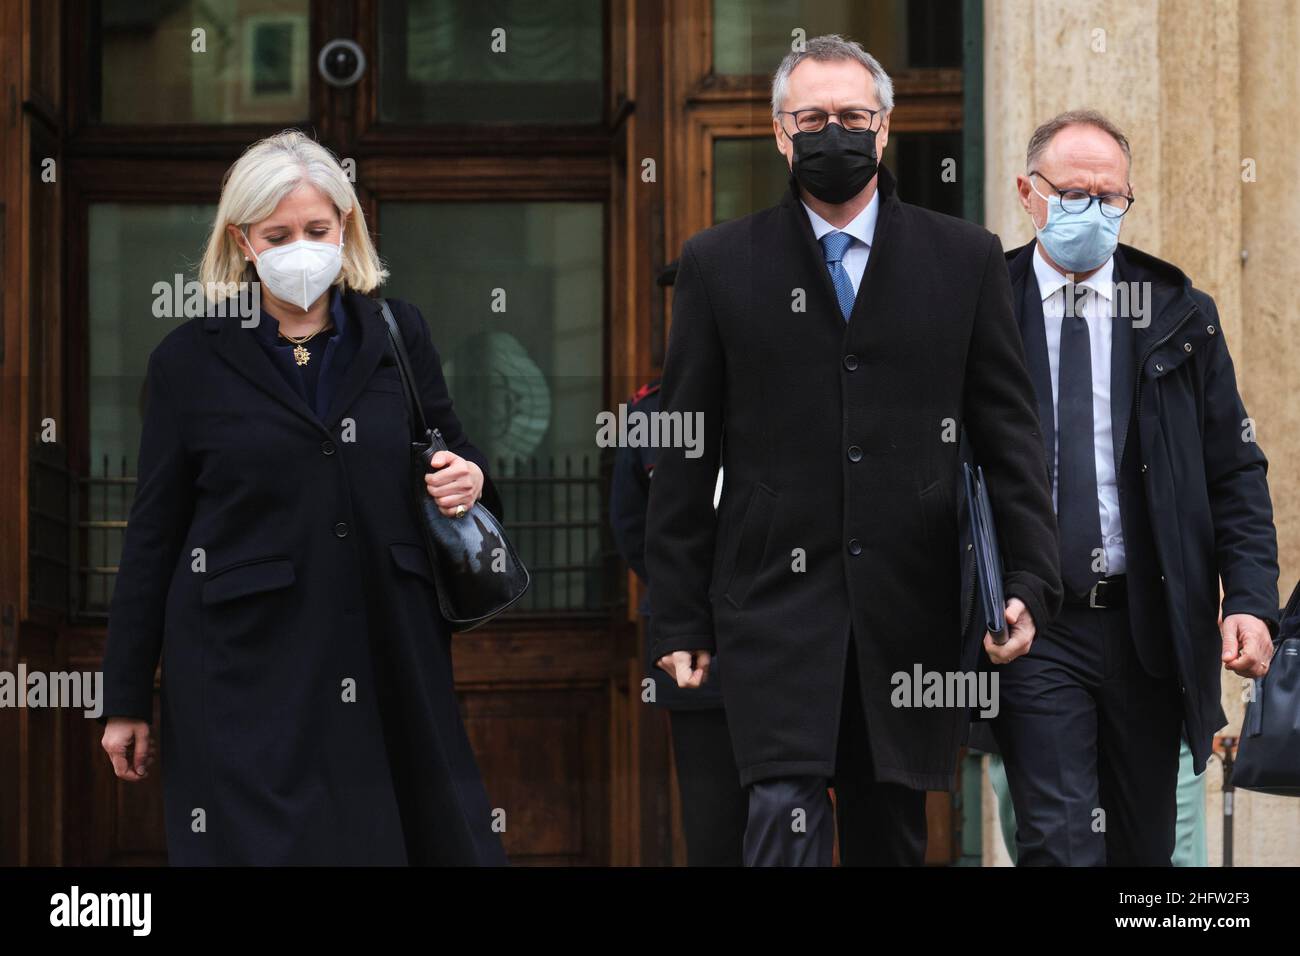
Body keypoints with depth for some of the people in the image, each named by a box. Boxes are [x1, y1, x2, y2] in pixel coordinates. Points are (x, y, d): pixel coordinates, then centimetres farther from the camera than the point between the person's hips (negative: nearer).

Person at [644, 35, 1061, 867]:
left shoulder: (966, 259, 8)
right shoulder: (720, 264, 6)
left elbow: (1009, 428, 7)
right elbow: (685, 455, 6)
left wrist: (1032, 579, -3)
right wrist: (678, 620, 2)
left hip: (909, 610, 2)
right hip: (776, 602, -1)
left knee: (891, 833, 8)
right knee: (787, 817, -15)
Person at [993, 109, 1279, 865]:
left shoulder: (1181, 315, 6)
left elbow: (1236, 473, 6)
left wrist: (1252, 600, -7)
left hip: (1150, 631, 3)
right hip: (1035, 631, -2)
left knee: (1144, 846, 11)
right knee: (1059, 844, -10)